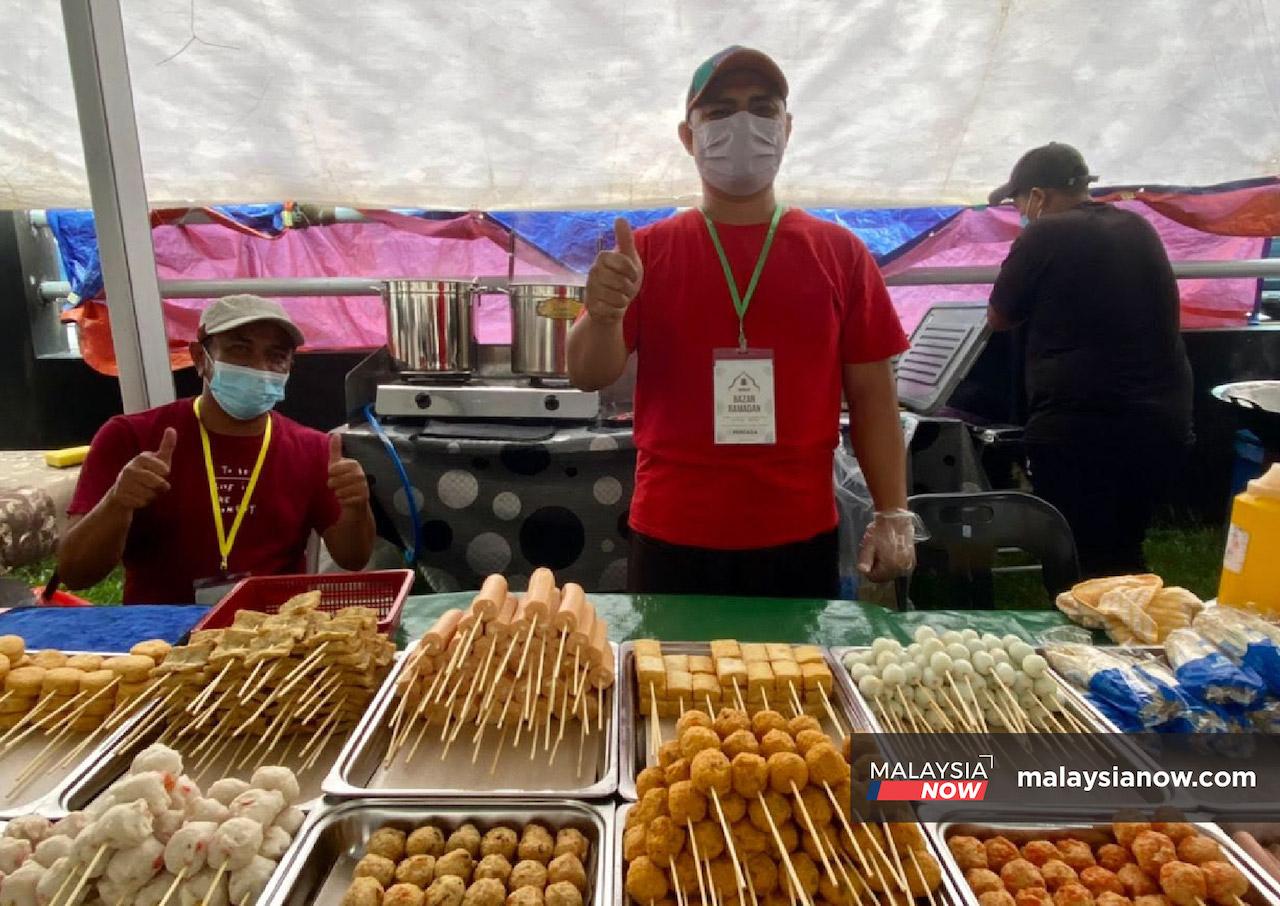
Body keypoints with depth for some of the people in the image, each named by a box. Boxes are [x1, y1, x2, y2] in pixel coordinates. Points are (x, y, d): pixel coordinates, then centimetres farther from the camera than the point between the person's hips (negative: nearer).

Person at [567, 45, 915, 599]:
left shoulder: (839, 252, 1)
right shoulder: (647, 250, 0)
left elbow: (871, 394, 3)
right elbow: (589, 376, -5)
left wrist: (893, 514, -4)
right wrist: (604, 316, -26)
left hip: (801, 539, 1)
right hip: (672, 541, 0)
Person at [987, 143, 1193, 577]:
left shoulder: (1045, 235, -9)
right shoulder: (1139, 228, 12)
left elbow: (998, 318, 1)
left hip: (1080, 427, -7)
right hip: (1164, 422, 7)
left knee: (1080, 568, 3)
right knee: (1124, 554, 21)